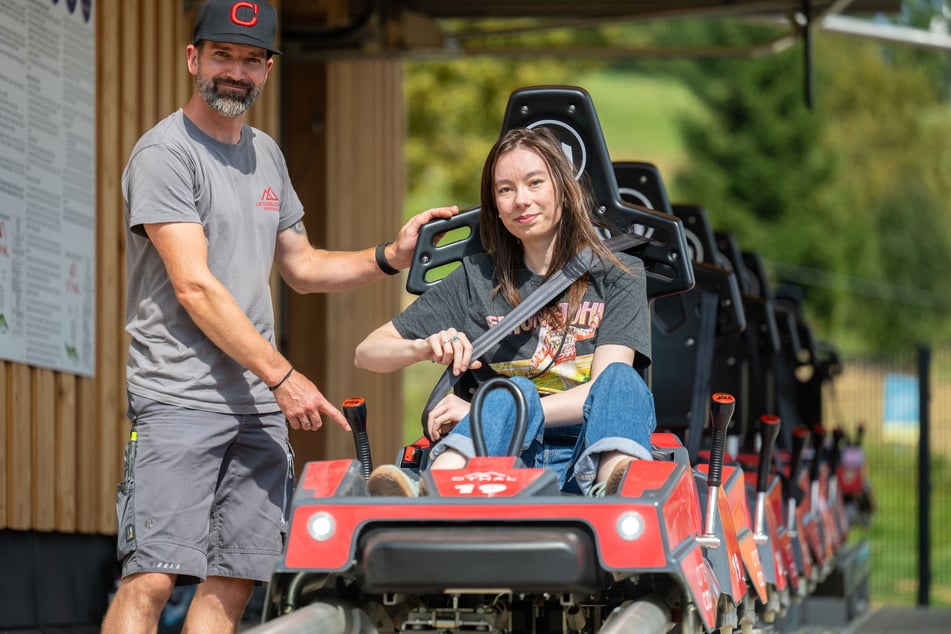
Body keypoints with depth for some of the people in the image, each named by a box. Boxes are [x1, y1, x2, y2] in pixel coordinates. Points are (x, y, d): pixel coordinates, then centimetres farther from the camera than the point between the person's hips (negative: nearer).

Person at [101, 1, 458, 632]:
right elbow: (194, 286, -13)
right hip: (179, 398, -7)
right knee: (150, 578, -14)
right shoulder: (165, 153, -7)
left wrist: (390, 257, 12)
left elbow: (301, 267, 28)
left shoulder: (265, 154, 18)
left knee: (235, 580, 3)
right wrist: (282, 375, -15)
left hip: (259, 407, 7)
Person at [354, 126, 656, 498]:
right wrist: (425, 348, -6)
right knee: (516, 389, -32)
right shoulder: (477, 280, 19)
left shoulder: (619, 276, 12)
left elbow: (609, 388, -4)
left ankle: (620, 495, -65)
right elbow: (367, 353, 19)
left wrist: (484, 412, -15)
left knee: (620, 381, -30)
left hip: (591, 456, 0)